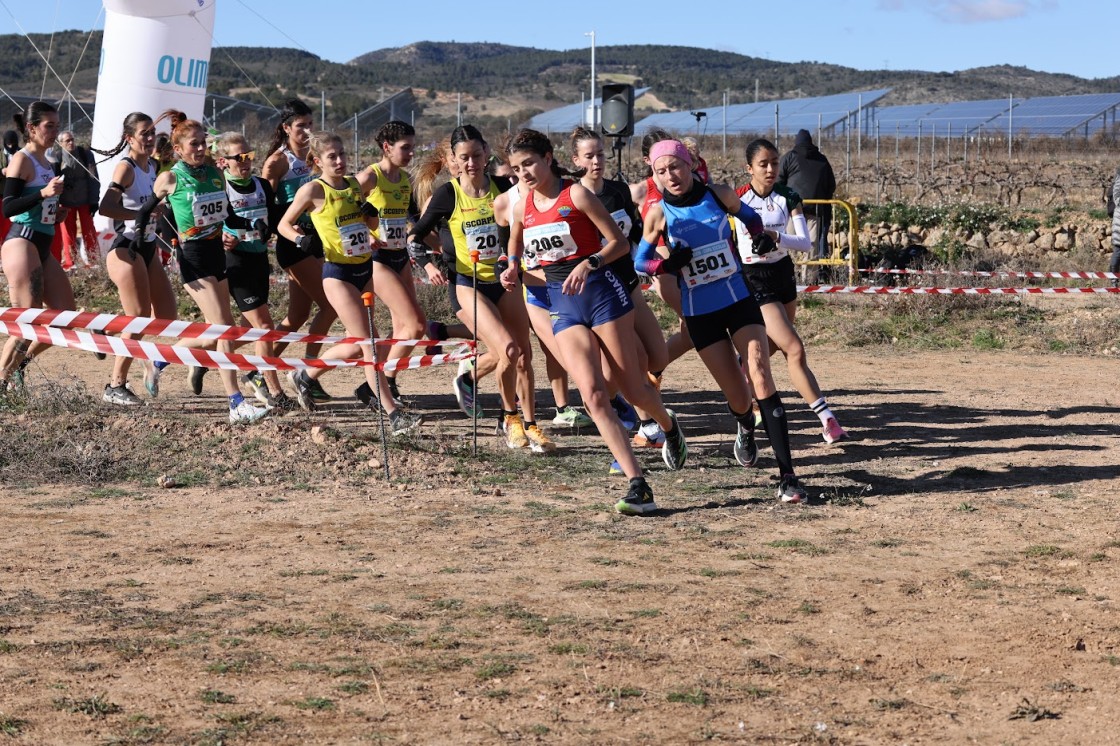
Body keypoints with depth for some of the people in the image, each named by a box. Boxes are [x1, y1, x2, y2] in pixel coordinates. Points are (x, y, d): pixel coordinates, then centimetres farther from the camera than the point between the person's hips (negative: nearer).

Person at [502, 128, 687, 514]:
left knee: (632, 388, 3)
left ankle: (669, 427, 39)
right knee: (593, 395, -12)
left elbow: (620, 242, -8)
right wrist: (513, 274, 4)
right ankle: (638, 485, -13)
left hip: (601, 293, -4)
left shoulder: (576, 195, -10)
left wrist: (589, 264, -23)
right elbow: (514, 255, 24)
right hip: (563, 306, 4)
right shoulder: (521, 208, 6)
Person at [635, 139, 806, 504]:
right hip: (699, 312, 0)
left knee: (760, 375, -17)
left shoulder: (719, 194, -5)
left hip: (739, 299, 0)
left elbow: (748, 216, 15)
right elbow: (640, 260, 4)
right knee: (737, 397, 2)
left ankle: (787, 475, -19)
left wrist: (760, 236, -5)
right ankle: (745, 427, 44)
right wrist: (668, 265, -17)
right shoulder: (659, 213, -6)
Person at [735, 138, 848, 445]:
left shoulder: (787, 197, -3)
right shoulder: (738, 199, -12)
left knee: (769, 348, 15)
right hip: (755, 279, -5)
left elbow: (805, 242, -13)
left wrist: (776, 237, -29)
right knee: (795, 350, -14)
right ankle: (827, 420, -16)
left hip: (783, 272, 5)